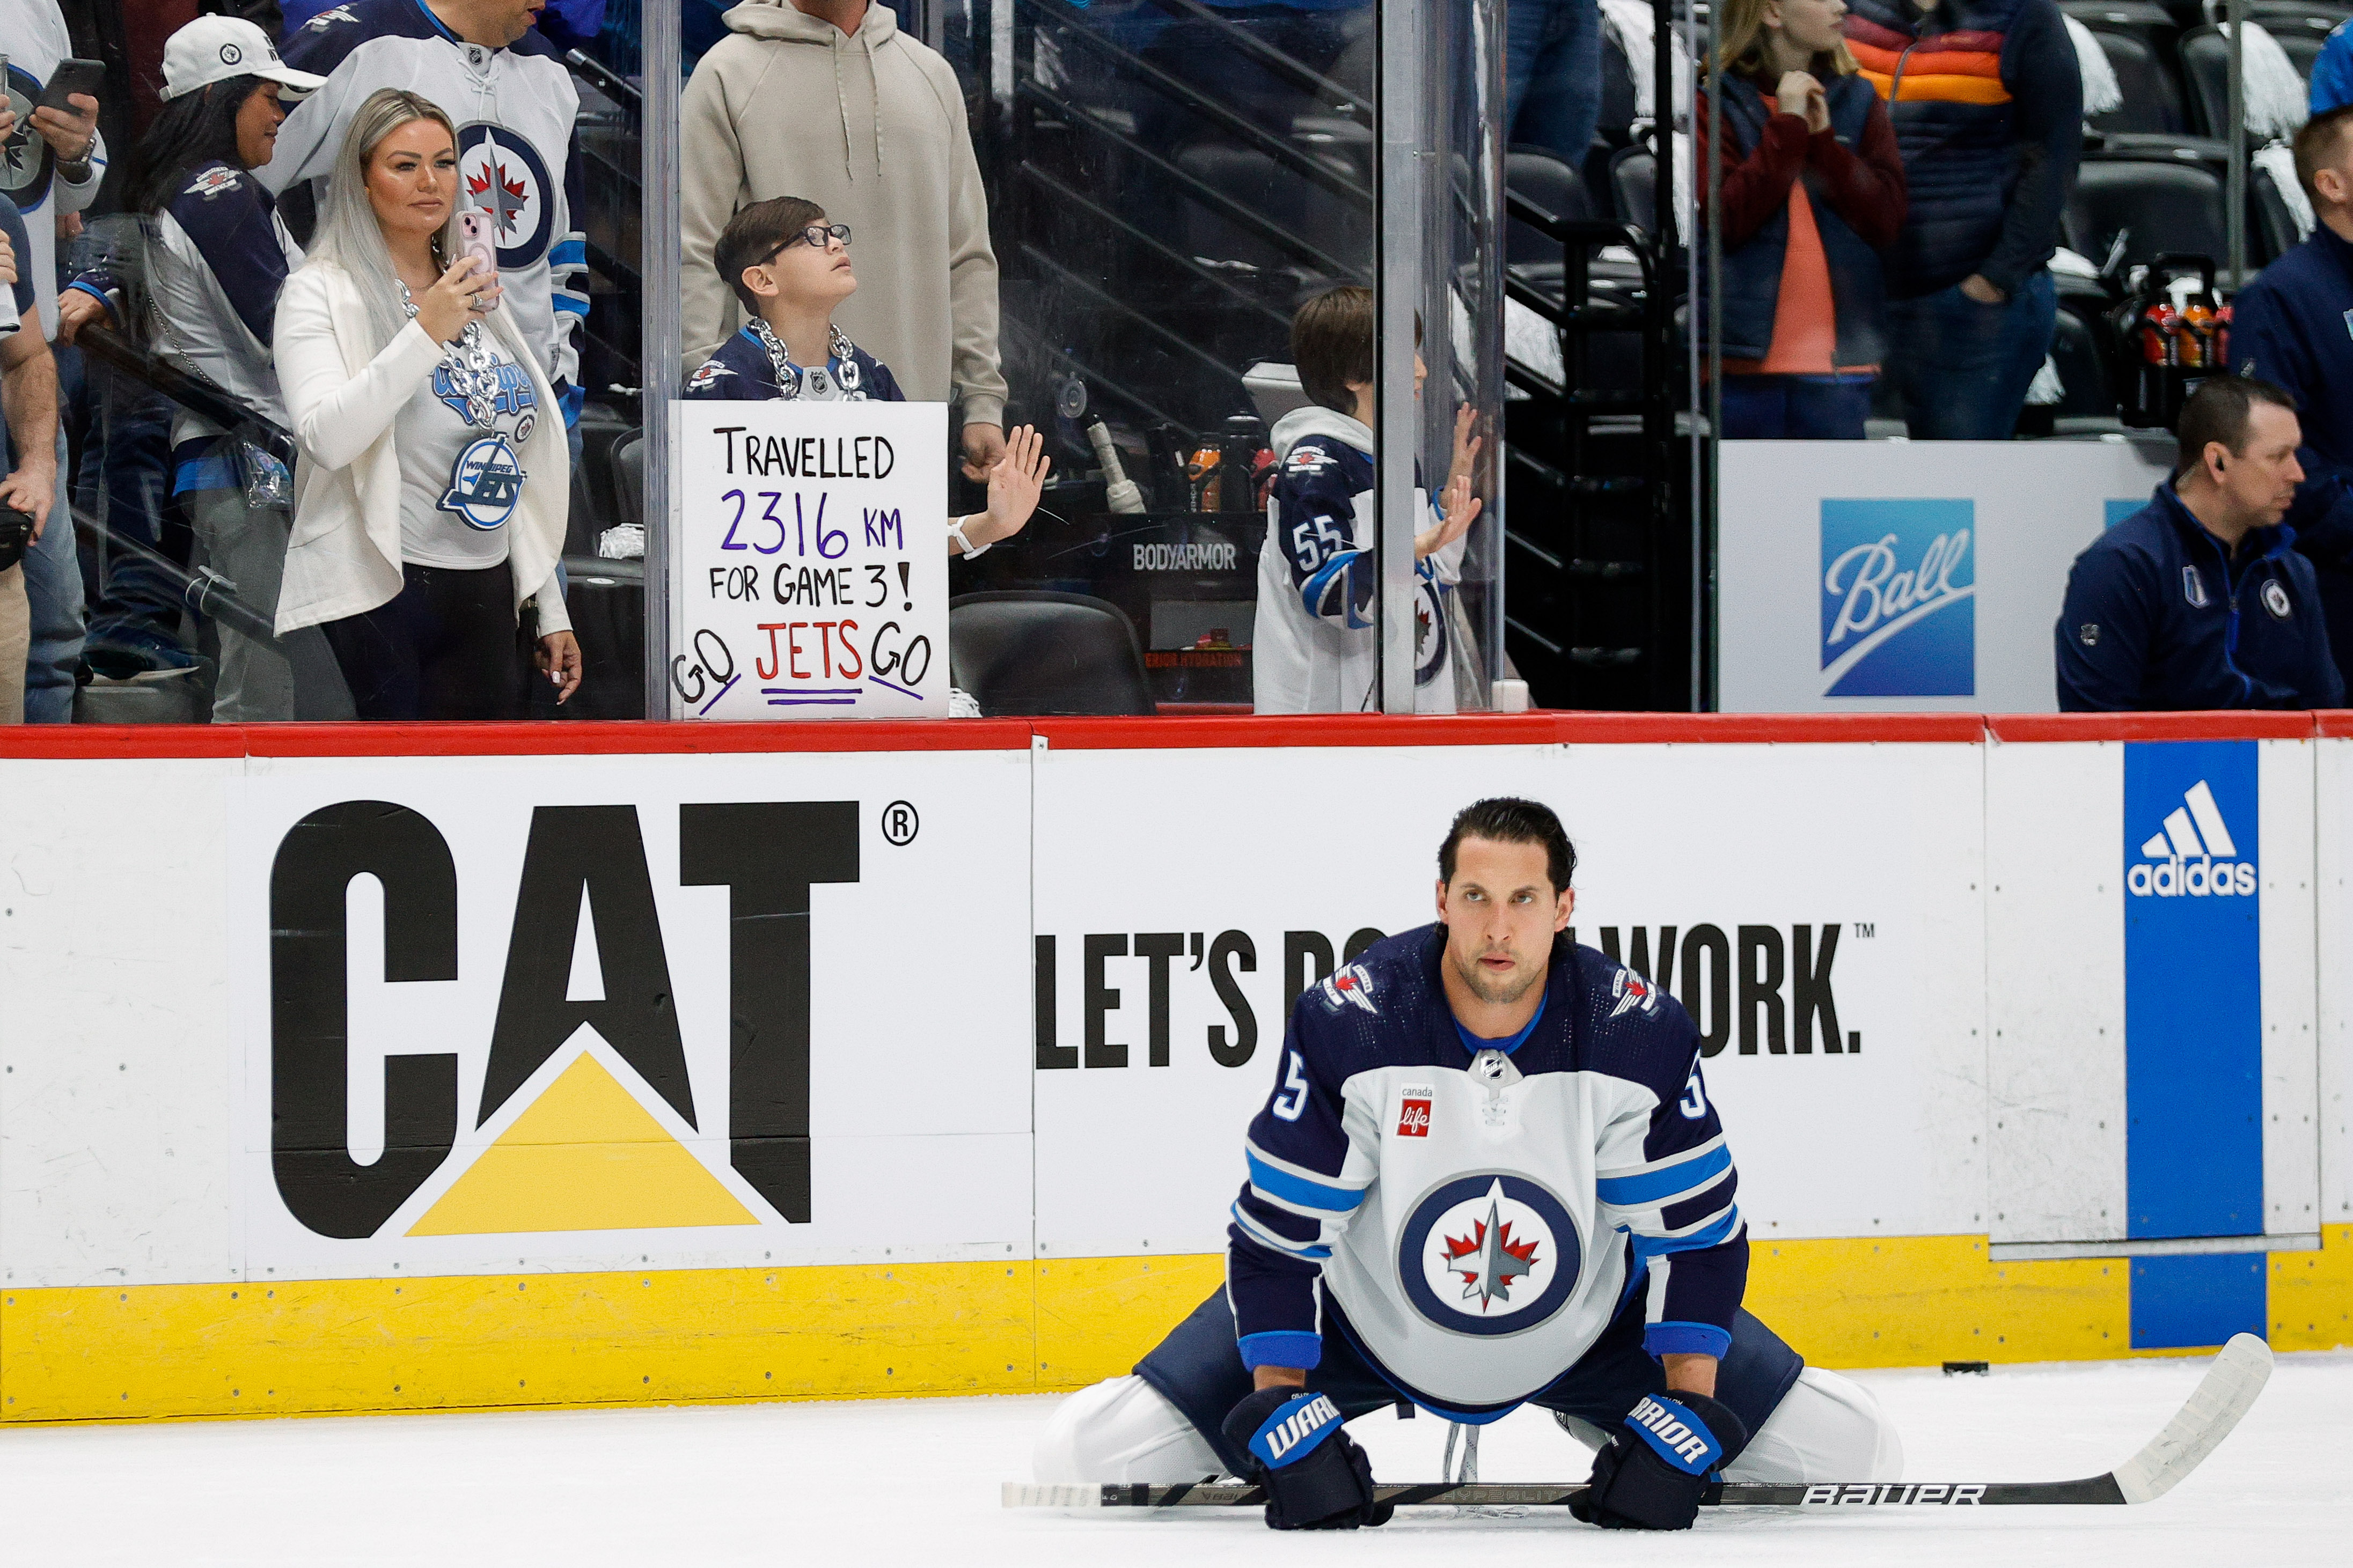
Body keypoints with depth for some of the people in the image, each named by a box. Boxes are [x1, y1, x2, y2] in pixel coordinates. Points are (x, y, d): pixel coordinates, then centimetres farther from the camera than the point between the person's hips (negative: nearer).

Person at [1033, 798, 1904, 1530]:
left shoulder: (1643, 1036, -21)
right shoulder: (1346, 1026, -25)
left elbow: (1699, 1234, -12)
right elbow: (1277, 1233, -18)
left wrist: (1686, 1426, -19)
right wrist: (1286, 1426, -22)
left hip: (1591, 1323, 1)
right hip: (1364, 1321, -1)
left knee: (1853, 1449, -8)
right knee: (1089, 1456, -15)